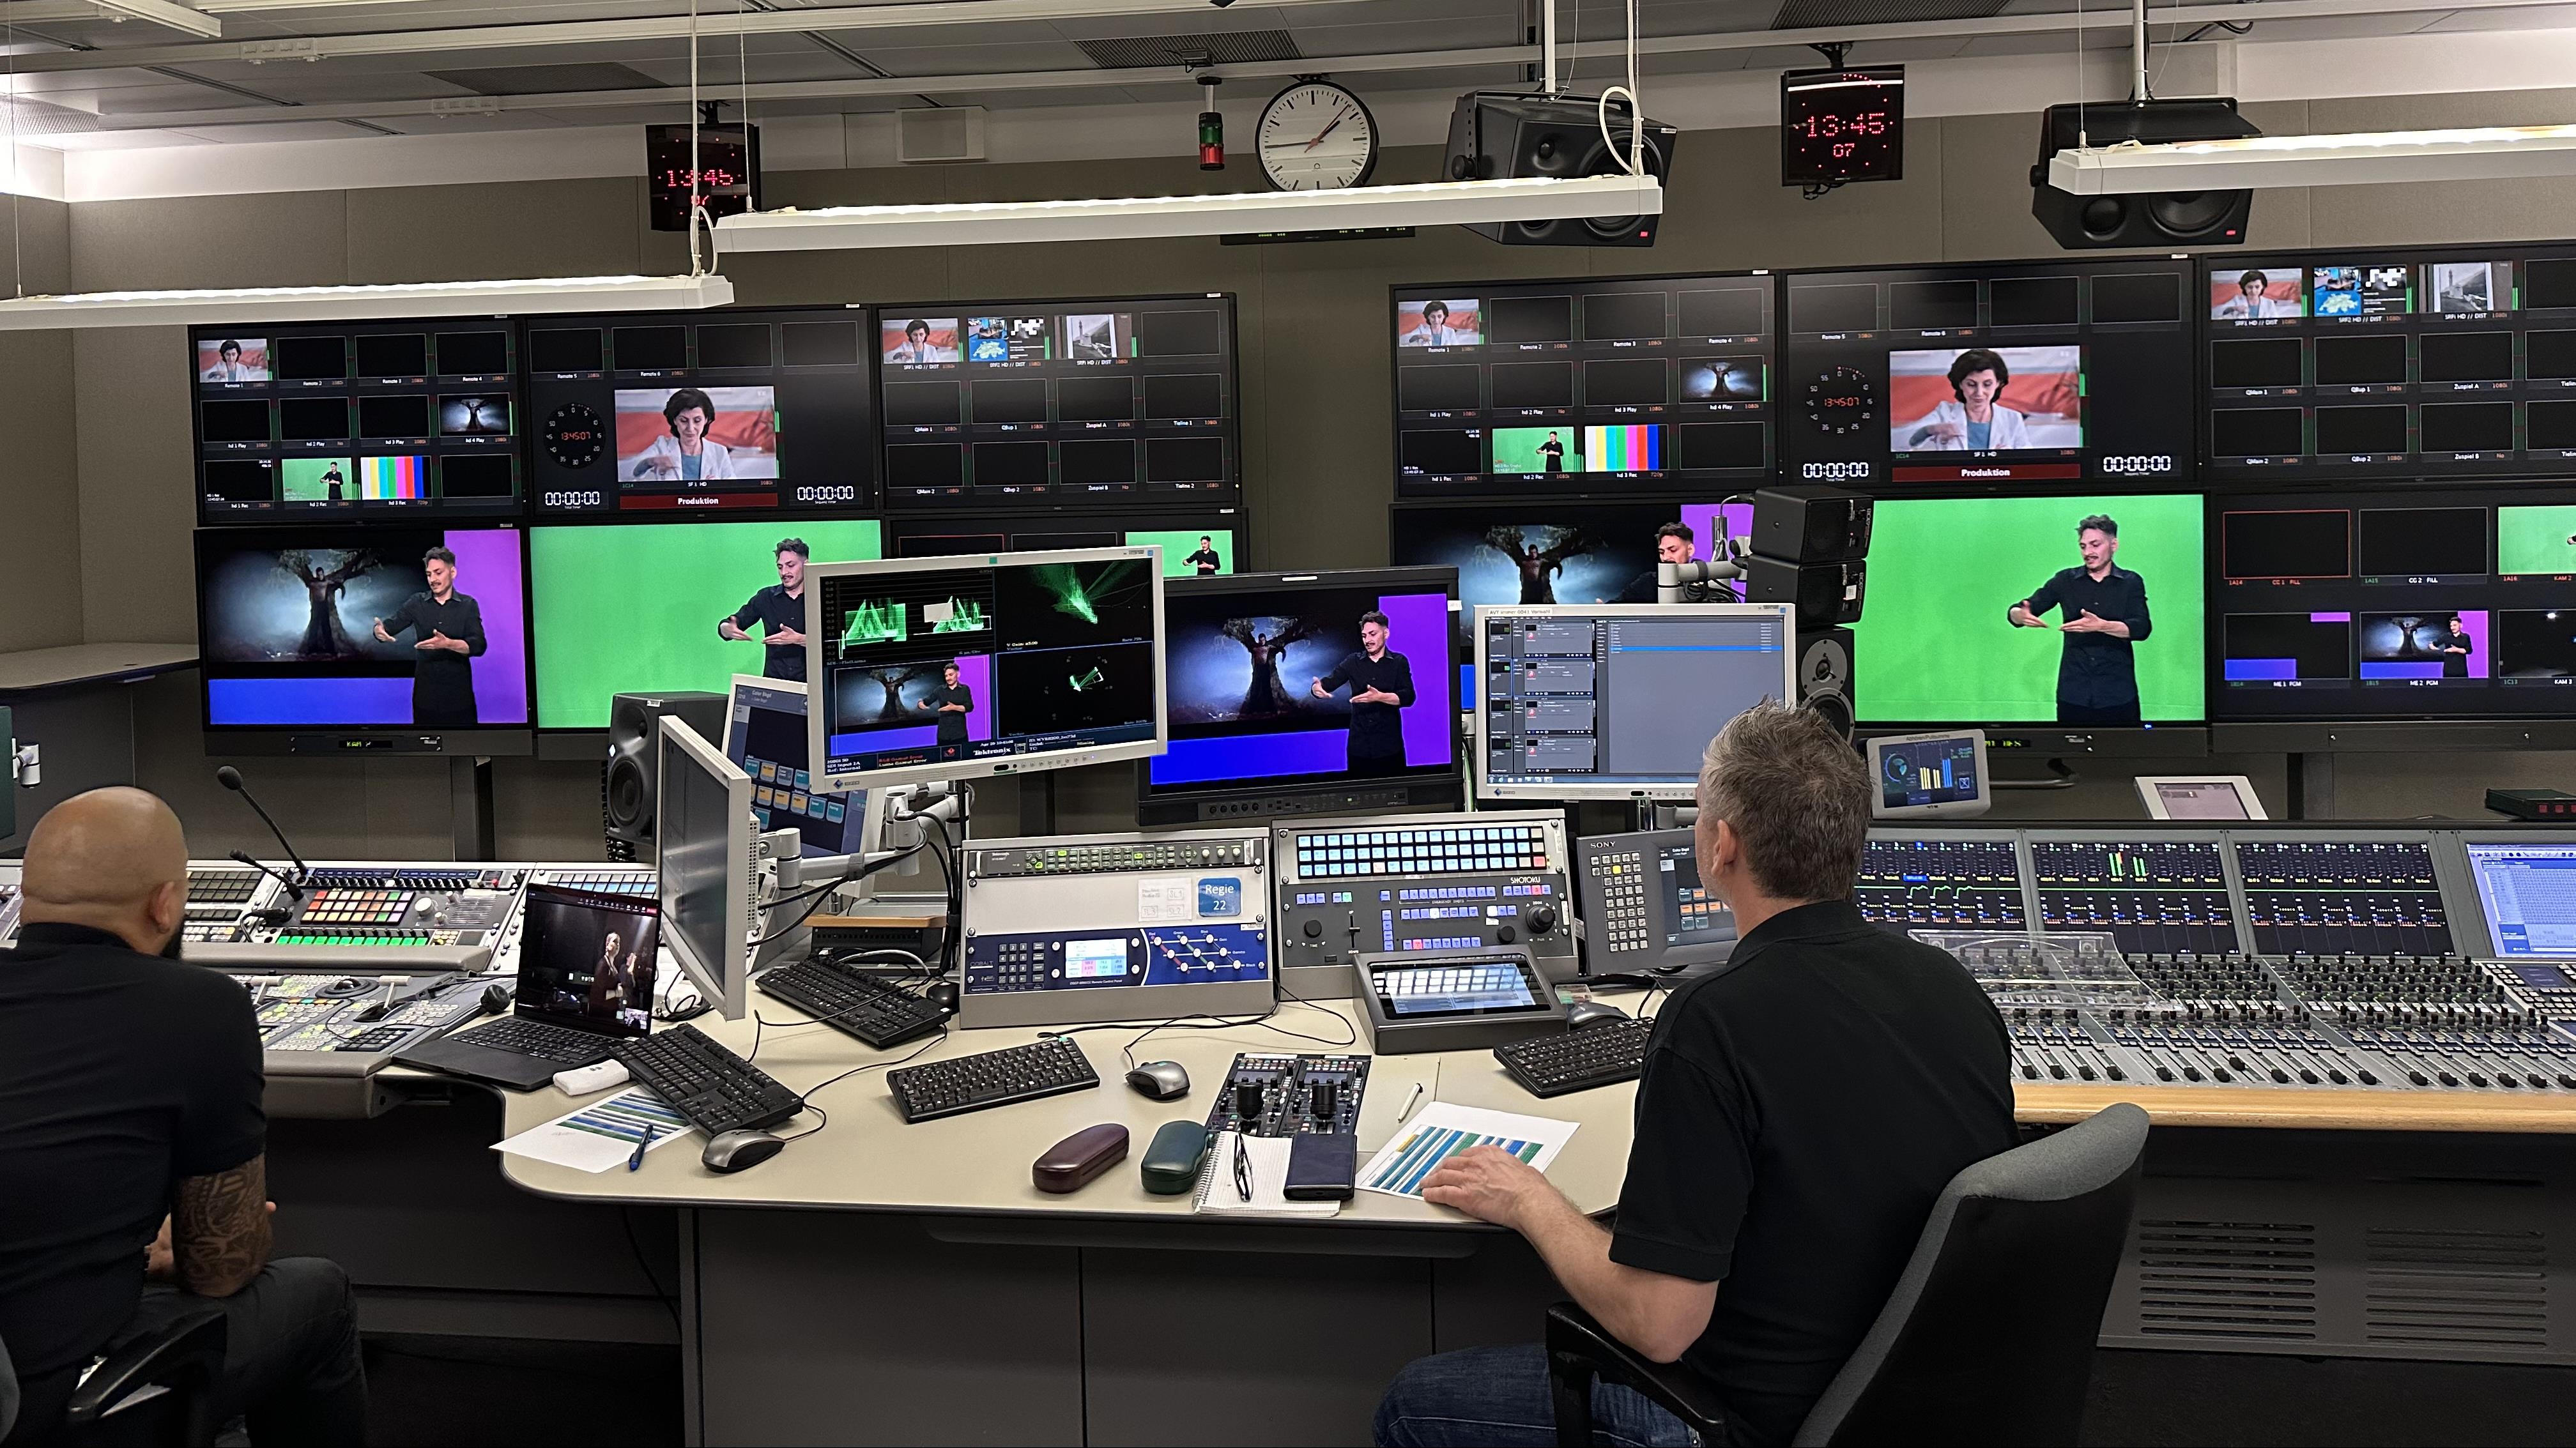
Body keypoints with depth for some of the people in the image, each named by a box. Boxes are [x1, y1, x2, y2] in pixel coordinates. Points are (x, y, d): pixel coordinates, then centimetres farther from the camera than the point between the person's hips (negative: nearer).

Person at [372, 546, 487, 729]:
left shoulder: (468, 605, 0)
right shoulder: (417, 603, 6)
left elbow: (479, 646, -11)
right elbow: (389, 624, -3)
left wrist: (447, 644, -29)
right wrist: (380, 631, -28)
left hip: (458, 694, -1)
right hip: (425, 695, 2)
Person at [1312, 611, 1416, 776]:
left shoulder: (1399, 662, 3)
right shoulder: (1353, 662, 9)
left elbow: (1408, 697, -7)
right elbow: (1328, 682, -1)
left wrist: (1380, 697, -24)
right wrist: (1317, 688, -25)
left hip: (1389, 744, -2)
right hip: (1359, 744, 2)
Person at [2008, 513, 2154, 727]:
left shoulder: (2131, 583, 4)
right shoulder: (2066, 580, 7)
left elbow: (2142, 628, -11)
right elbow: (2014, 612, 4)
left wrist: (2102, 626, -29)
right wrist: (2022, 616, -22)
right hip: (2073, 692, 1)